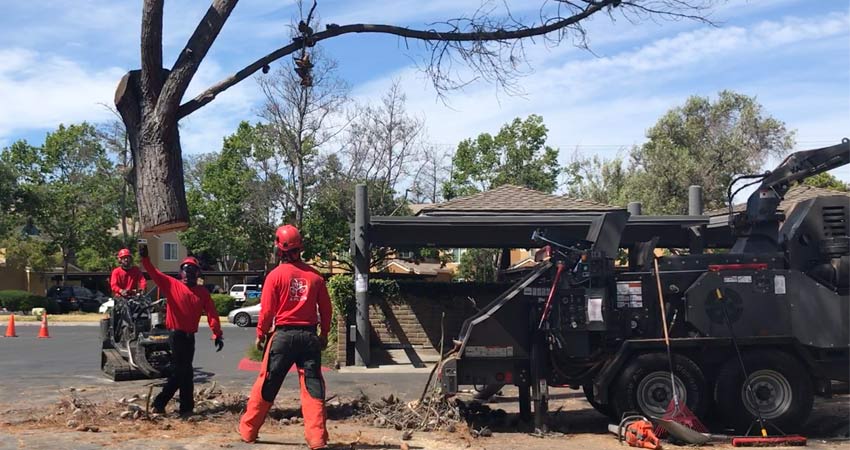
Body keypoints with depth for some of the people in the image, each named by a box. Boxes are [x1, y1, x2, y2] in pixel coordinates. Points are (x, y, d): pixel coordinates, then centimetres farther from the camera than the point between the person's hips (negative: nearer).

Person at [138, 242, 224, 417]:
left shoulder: (202, 292, 7)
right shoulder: (172, 284, -1)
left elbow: (211, 314, -1)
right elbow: (155, 273, -14)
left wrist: (217, 334, -11)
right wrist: (145, 258, -29)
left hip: (190, 336, 5)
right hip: (176, 335, -5)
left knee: (178, 372, 12)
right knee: (184, 371, -4)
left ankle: (159, 404, 24)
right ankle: (186, 407, 7)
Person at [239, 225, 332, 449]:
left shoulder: (276, 275, -6)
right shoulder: (315, 276, 2)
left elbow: (267, 310, -6)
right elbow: (325, 309, 6)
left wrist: (260, 335, 8)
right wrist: (324, 335, 18)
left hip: (282, 335, -1)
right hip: (309, 336, 2)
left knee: (266, 385, 10)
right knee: (312, 386, 4)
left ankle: (248, 430, 22)